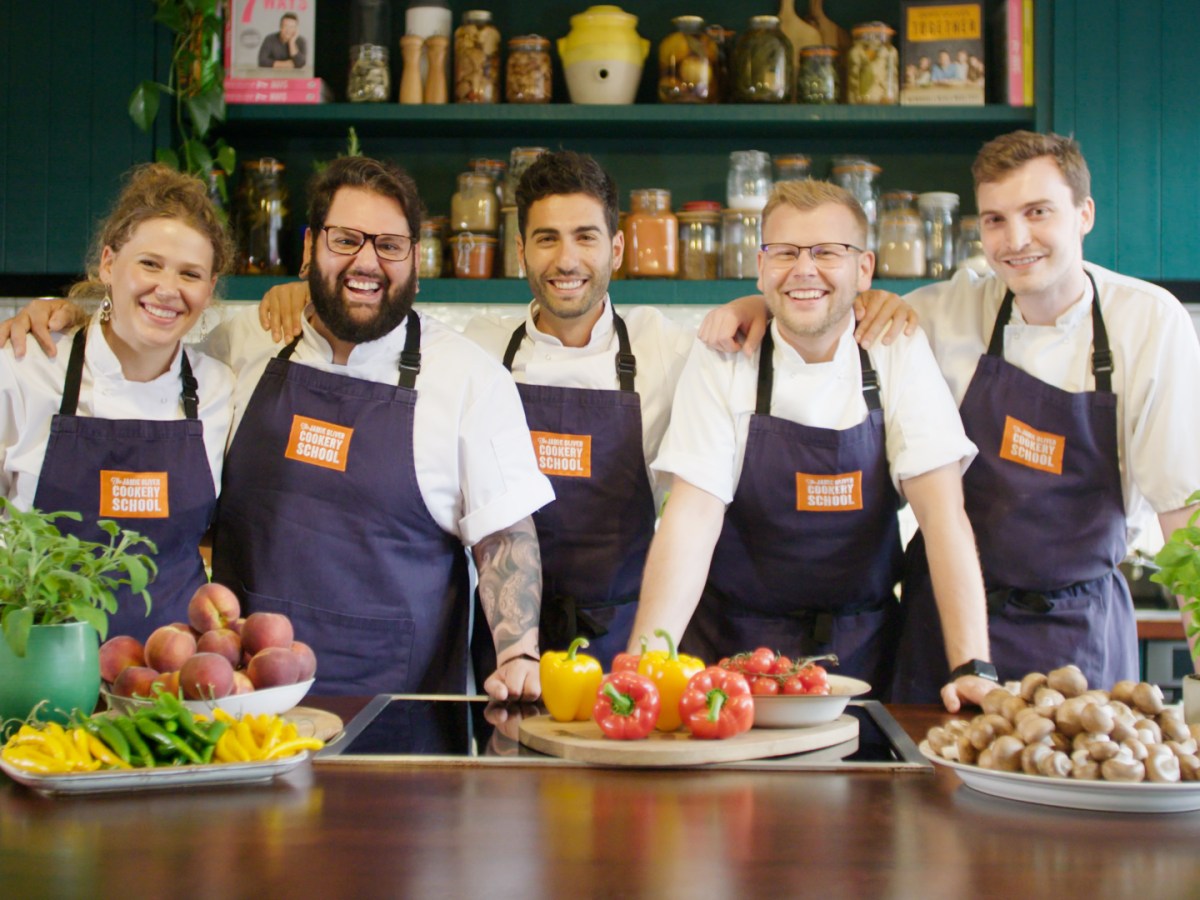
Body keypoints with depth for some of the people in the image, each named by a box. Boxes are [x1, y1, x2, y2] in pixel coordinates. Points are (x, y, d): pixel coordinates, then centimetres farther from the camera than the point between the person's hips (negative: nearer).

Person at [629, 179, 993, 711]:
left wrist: (972, 668, -20)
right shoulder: (720, 365, -5)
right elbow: (693, 515, -13)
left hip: (860, 651, 1)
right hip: (733, 647, -1)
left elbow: (942, 509, -9)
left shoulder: (901, 358, -2)